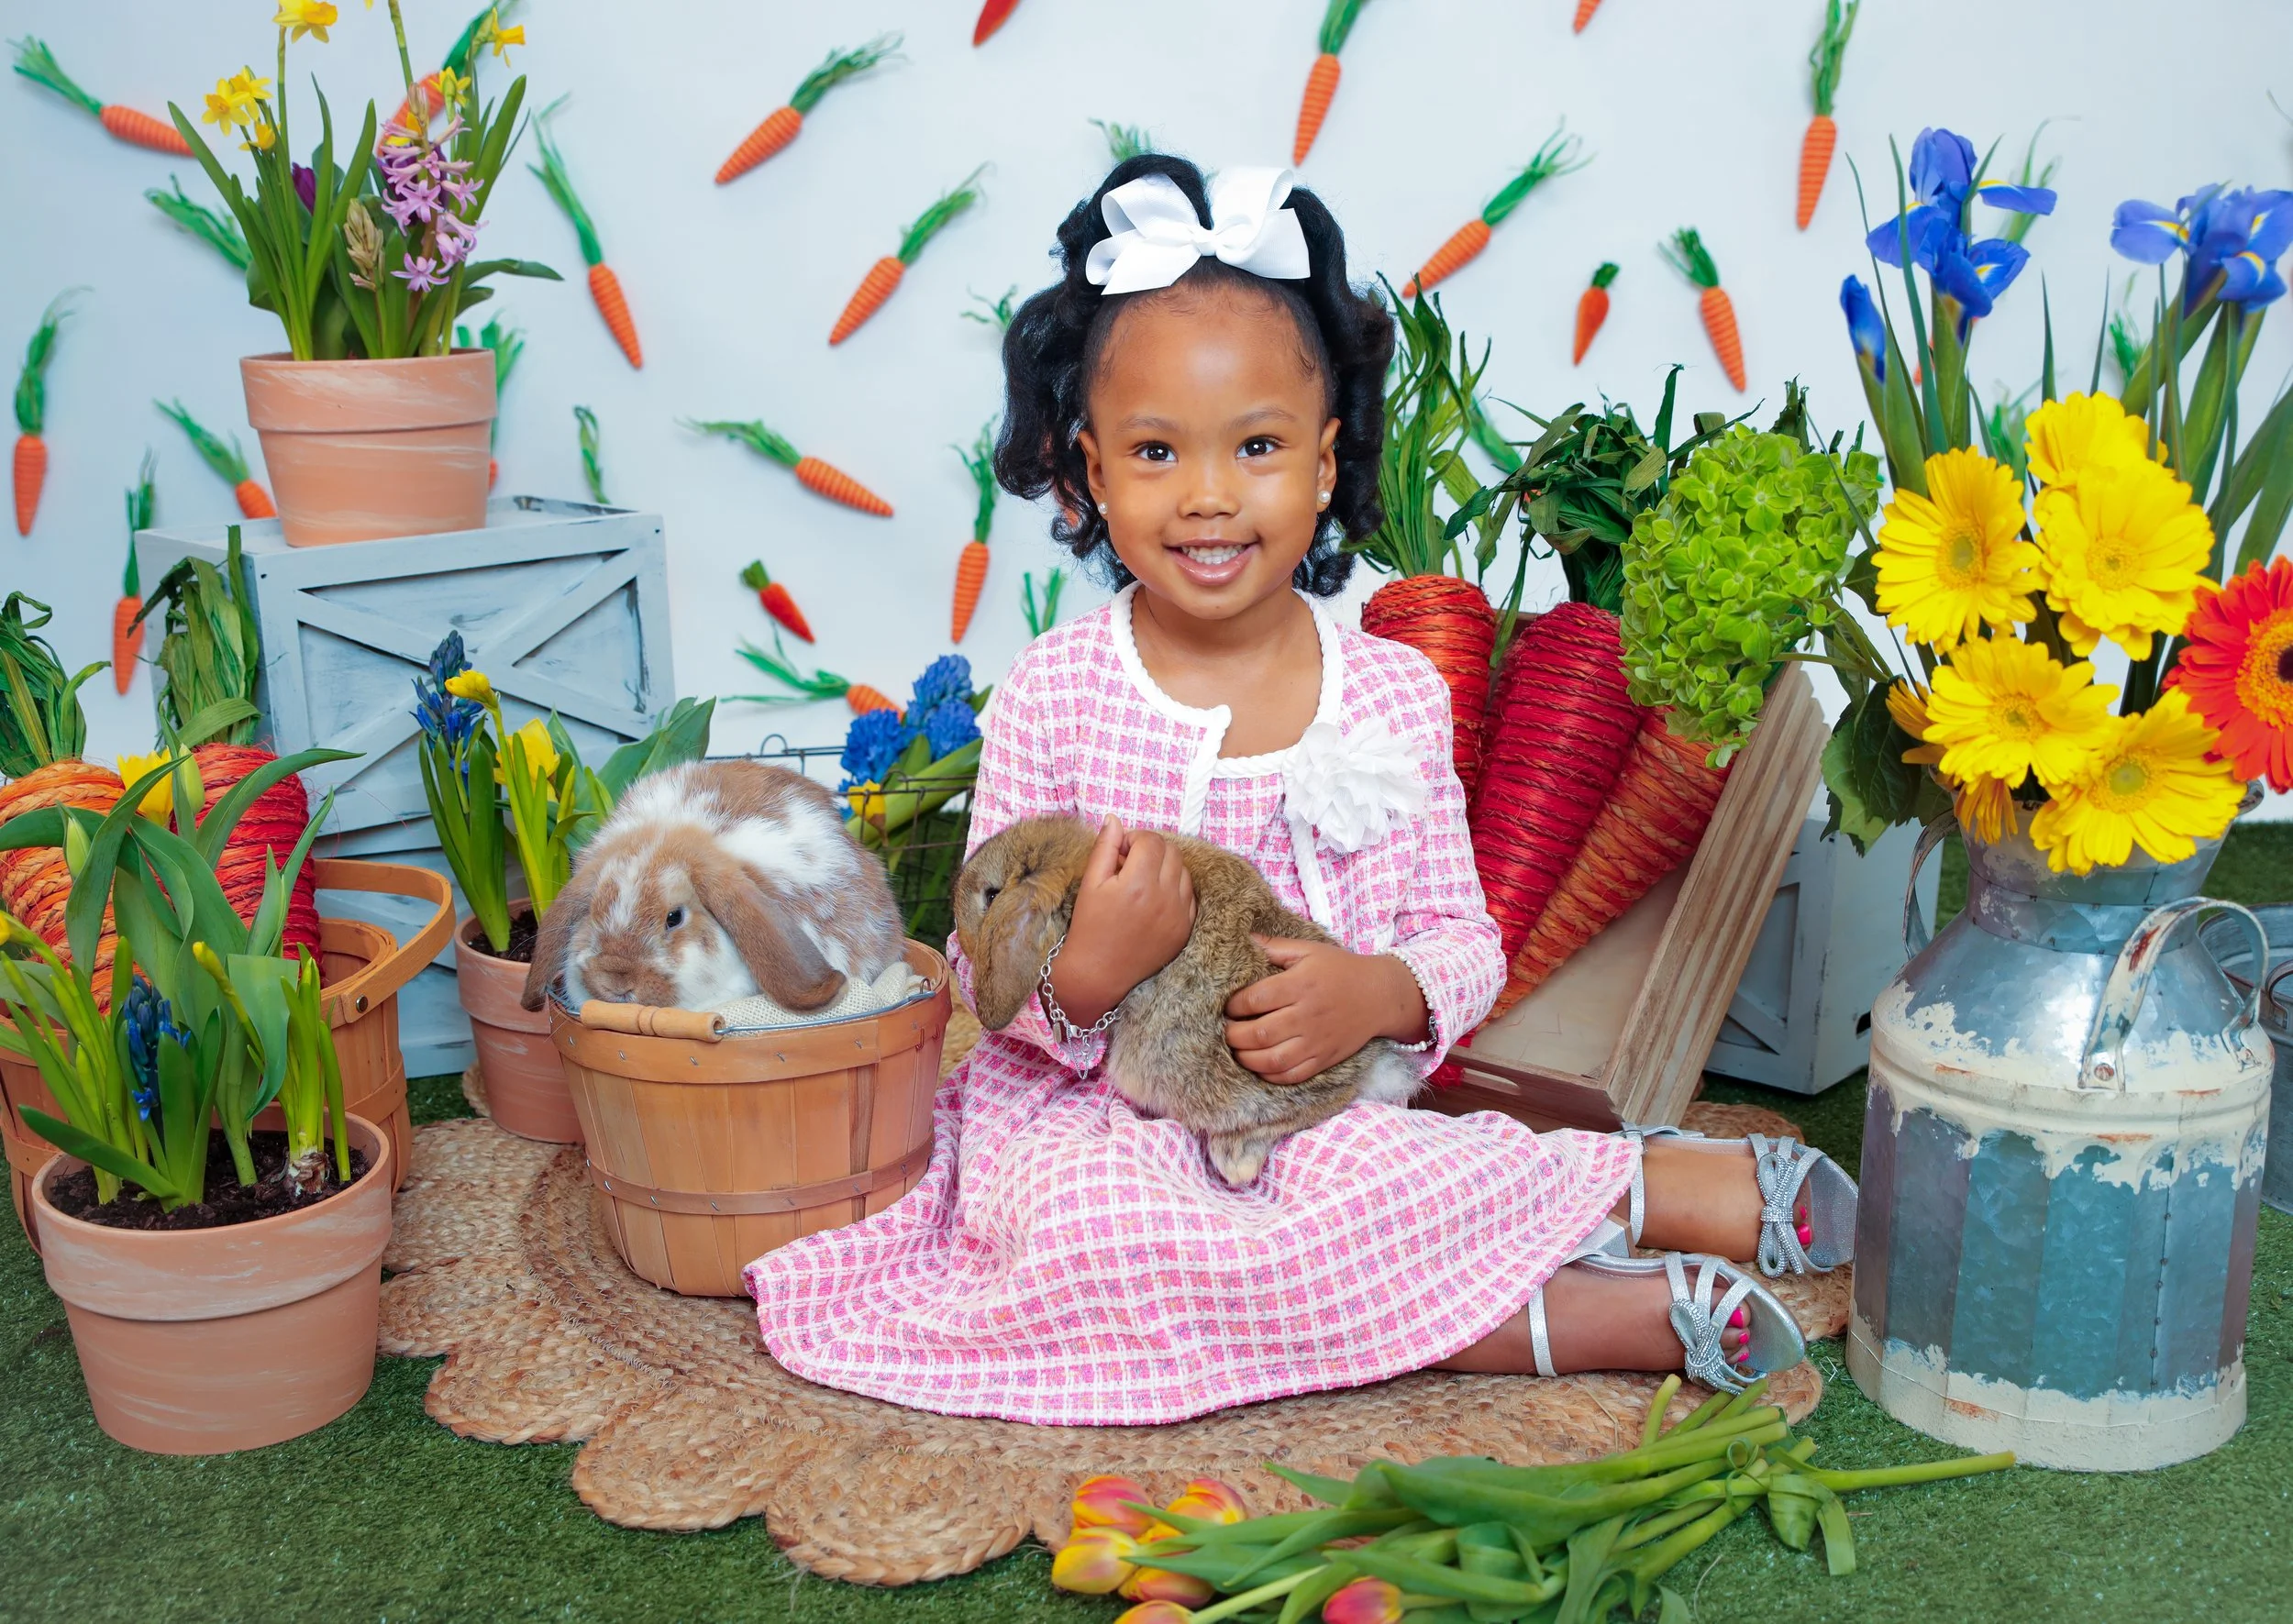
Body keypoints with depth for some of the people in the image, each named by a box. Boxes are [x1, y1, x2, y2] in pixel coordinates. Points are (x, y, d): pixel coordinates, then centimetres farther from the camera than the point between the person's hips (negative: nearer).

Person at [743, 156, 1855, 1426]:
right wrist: (1081, 978, -26)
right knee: (1091, 1228, -34)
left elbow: (1460, 936, 4)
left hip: (1313, 1108, 0)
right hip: (1092, 1116, 0)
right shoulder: (1053, 696, -7)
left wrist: (1377, 993, -19)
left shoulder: (1393, 694, 0)